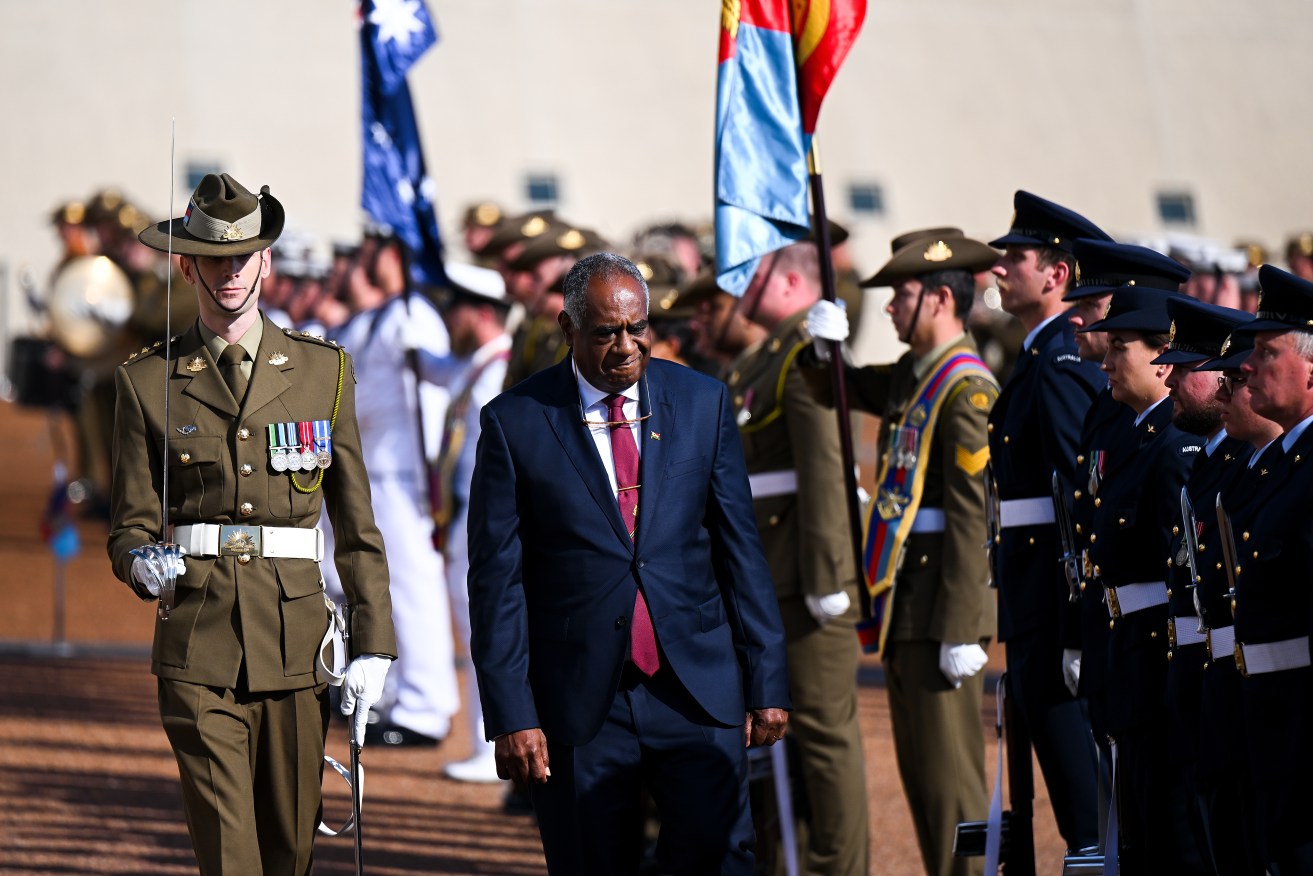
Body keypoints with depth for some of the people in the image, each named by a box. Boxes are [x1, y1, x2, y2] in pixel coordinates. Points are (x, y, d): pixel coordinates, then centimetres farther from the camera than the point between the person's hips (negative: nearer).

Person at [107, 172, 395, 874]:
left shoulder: (324, 372, 10)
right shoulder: (148, 381, 7)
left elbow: (356, 525, 10)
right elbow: (131, 525, 9)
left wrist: (372, 646, 3)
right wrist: (140, 564, -16)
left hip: (298, 641, 2)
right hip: (199, 645, -2)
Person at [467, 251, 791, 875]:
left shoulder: (702, 403, 7)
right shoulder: (514, 422, 0)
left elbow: (741, 551, 9)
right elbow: (496, 580, -1)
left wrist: (766, 684, 5)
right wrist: (510, 716, -6)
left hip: (697, 693, 2)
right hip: (579, 702, -1)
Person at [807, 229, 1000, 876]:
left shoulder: (967, 389, -15)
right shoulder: (912, 376, 13)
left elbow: (971, 517, -19)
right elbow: (838, 390, 28)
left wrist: (960, 630, -22)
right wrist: (826, 344, 4)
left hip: (943, 603, -10)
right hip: (906, 603, 10)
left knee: (949, 769, -7)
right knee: (918, 767, 13)